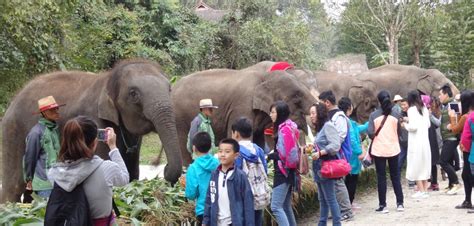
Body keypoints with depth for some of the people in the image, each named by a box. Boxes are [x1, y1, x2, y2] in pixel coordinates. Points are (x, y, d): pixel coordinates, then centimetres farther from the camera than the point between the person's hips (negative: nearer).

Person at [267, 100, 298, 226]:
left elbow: (284, 154, -19)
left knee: (276, 207, -13)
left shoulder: (284, 129, -15)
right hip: (287, 171, 10)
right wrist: (272, 154, 5)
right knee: (286, 206, 14)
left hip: (283, 172, -10)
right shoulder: (289, 127, 14)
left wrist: (269, 156, -8)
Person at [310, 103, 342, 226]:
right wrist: (312, 150, 10)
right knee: (322, 199, 13)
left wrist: (319, 153, -24)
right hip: (319, 167, 10)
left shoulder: (328, 126, -11)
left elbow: (335, 145, -20)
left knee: (330, 199, -7)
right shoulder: (320, 128, 18)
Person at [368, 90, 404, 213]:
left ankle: (383, 205, 6)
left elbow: (370, 133, -10)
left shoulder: (374, 115, -7)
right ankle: (400, 203, 13)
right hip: (393, 148, 2)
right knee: (395, 176, 13)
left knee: (381, 177, 5)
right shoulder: (396, 113, -2)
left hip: (379, 149, -2)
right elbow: (398, 130, 4)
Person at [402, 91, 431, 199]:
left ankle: (421, 191, -1)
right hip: (425, 140, 7)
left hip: (416, 142, -7)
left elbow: (413, 127, -18)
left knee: (416, 166, 0)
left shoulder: (412, 110, -12)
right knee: (424, 165, 12)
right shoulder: (424, 109, 10)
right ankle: (425, 190, 15)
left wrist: (405, 125, 1)